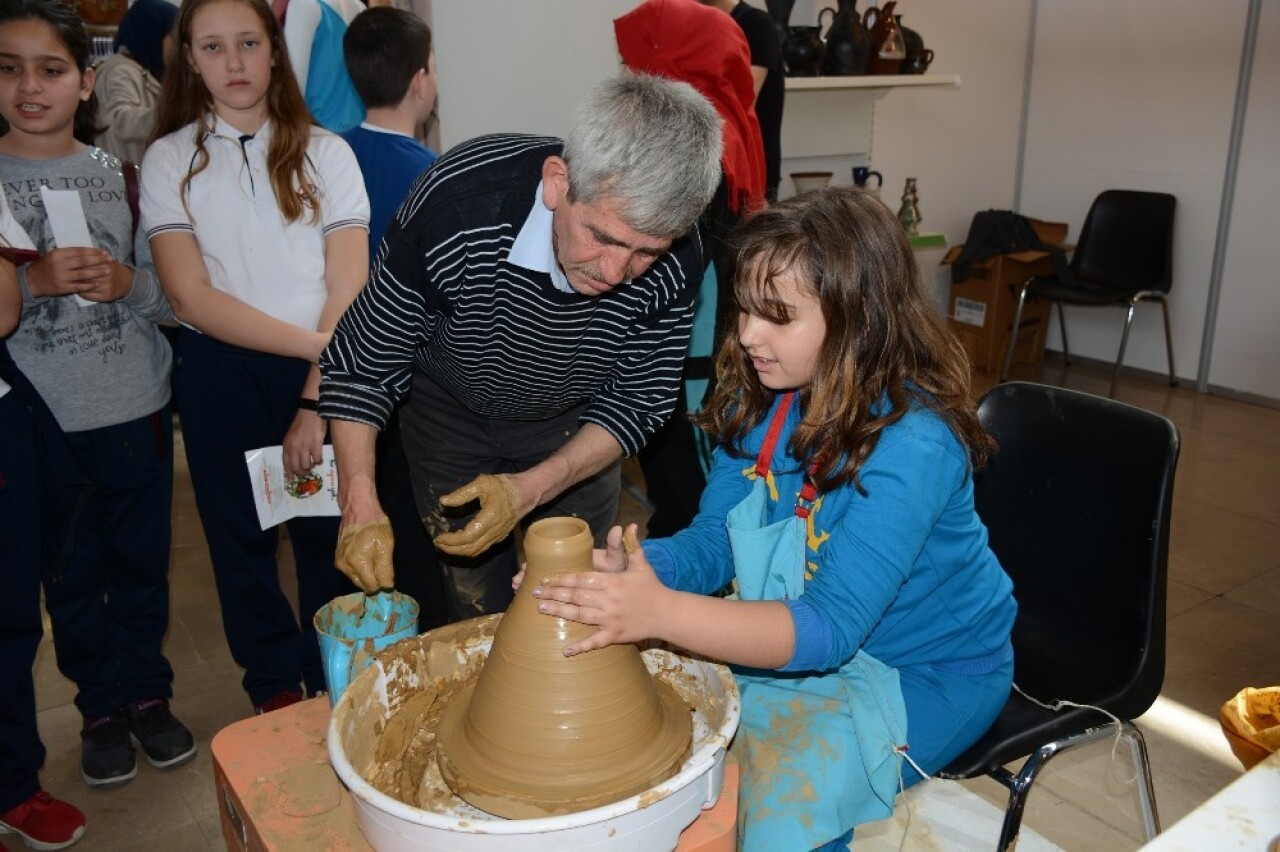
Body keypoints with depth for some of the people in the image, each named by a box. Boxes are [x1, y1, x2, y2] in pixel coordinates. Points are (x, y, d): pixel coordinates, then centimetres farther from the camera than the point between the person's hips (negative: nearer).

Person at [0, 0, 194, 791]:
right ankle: (101, 705, 30)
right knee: (71, 574, 12)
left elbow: (171, 295, 4)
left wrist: (128, 282, -16)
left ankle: (147, 690, 32)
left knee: (143, 561, 13)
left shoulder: (120, 174, 3)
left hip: (136, 408, 1)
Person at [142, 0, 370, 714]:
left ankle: (334, 682, 29)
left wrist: (316, 400, -12)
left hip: (325, 369, -1)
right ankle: (275, 684, 32)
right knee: (241, 536, 11)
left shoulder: (325, 152, 1)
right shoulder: (170, 161, 2)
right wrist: (312, 340, -16)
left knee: (329, 534, 6)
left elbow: (349, 291, -5)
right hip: (220, 374, 1)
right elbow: (192, 297, -8)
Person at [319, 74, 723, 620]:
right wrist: (360, 500, -32)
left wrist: (530, 489, -27)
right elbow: (361, 366, -22)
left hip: (574, 422, 2)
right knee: (477, 609, 10)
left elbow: (638, 402, -15)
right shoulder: (454, 206, -36)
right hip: (451, 412, -1)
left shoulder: (675, 262, -29)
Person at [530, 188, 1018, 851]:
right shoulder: (760, 403, -8)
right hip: (790, 637, 6)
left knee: (784, 794, -25)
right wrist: (626, 573, -27)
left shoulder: (913, 445, -30)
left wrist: (662, 613, -47)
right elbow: (712, 540, -6)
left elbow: (830, 628, -35)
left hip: (921, 672, -6)